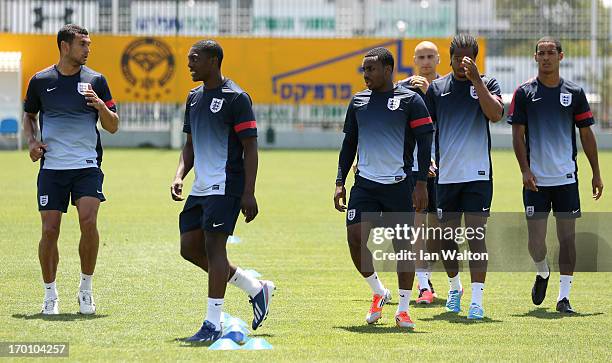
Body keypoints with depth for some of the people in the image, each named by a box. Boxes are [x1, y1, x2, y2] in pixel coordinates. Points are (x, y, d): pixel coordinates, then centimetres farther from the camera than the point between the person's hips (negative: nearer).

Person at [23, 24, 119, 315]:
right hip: (51, 167, 1)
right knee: (49, 230, -4)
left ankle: (86, 290, -1)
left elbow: (113, 127, 6)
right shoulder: (40, 81, 5)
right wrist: (32, 141, 3)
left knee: (88, 222, -18)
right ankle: (50, 294, 11)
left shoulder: (95, 81, 4)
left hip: (87, 165, -1)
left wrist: (101, 106, -13)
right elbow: (29, 115, 21)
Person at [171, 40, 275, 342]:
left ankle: (213, 324, -6)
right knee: (190, 248, 7)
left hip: (225, 186, -9)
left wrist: (249, 193, -18)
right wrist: (179, 176, 6)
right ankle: (256, 289, 20)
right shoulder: (194, 97, 15)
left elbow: (250, 147, -12)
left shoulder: (235, 97, -10)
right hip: (200, 188, 9)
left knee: (214, 246, -11)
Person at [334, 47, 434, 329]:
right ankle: (379, 292, 13)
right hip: (364, 185, 4)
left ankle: (403, 308, 12)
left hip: (399, 186, -4)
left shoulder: (409, 100, -3)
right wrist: (340, 182, 11)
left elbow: (425, 142, -5)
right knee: (355, 238, -10)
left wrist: (421, 184, -11)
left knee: (403, 244, 0)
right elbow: (349, 144, 17)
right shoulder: (358, 102, 11)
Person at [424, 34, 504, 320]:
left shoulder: (487, 84, 3)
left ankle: (476, 300, -10)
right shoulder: (436, 88, 8)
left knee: (475, 235, -9)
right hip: (445, 175, 3)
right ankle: (454, 287, 32)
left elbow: (495, 114, -15)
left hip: (478, 174, -3)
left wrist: (476, 79, -18)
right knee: (447, 236, 9)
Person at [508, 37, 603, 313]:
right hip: (536, 180, -1)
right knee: (536, 239, -3)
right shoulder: (524, 92, 1)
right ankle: (542, 273, 28)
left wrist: (596, 174, 8)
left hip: (566, 177, 1)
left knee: (567, 236, -1)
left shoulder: (574, 93, 5)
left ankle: (564, 296, 5)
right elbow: (517, 134, 0)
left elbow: (586, 135, 9)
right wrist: (525, 170, -11)